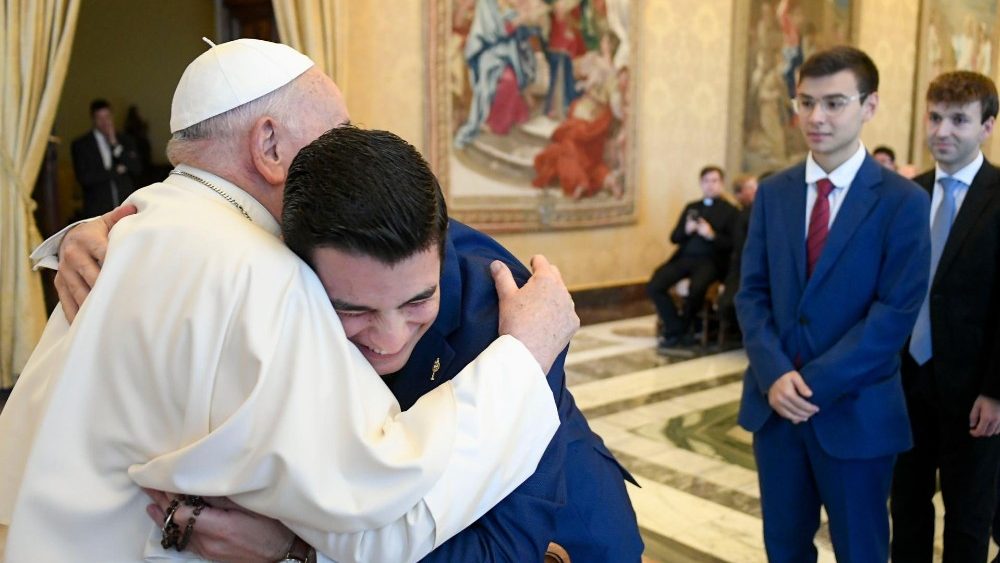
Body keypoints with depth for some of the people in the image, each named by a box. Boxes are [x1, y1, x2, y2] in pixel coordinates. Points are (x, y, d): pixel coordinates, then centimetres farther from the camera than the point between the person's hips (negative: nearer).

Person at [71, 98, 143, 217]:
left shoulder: (126, 140, 12)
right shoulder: (80, 144, 6)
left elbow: (137, 169, 0)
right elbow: (83, 178, -4)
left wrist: (115, 145, -5)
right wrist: (115, 171, -4)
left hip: (126, 207, 1)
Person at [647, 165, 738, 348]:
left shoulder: (730, 211, 9)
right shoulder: (691, 207, 22)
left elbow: (732, 244, -3)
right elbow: (674, 238, 15)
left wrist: (711, 235, -18)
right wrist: (686, 230, -6)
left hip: (710, 261, -4)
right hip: (684, 257, 4)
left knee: (696, 289, -36)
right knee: (653, 286, -21)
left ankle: (680, 329, -9)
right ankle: (675, 328, -6)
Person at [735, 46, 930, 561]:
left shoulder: (903, 201, -7)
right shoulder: (772, 193, 6)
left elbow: (896, 312, -12)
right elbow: (751, 293, 2)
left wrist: (816, 383, -17)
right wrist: (774, 374, -13)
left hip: (855, 410, -3)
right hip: (775, 402, 3)